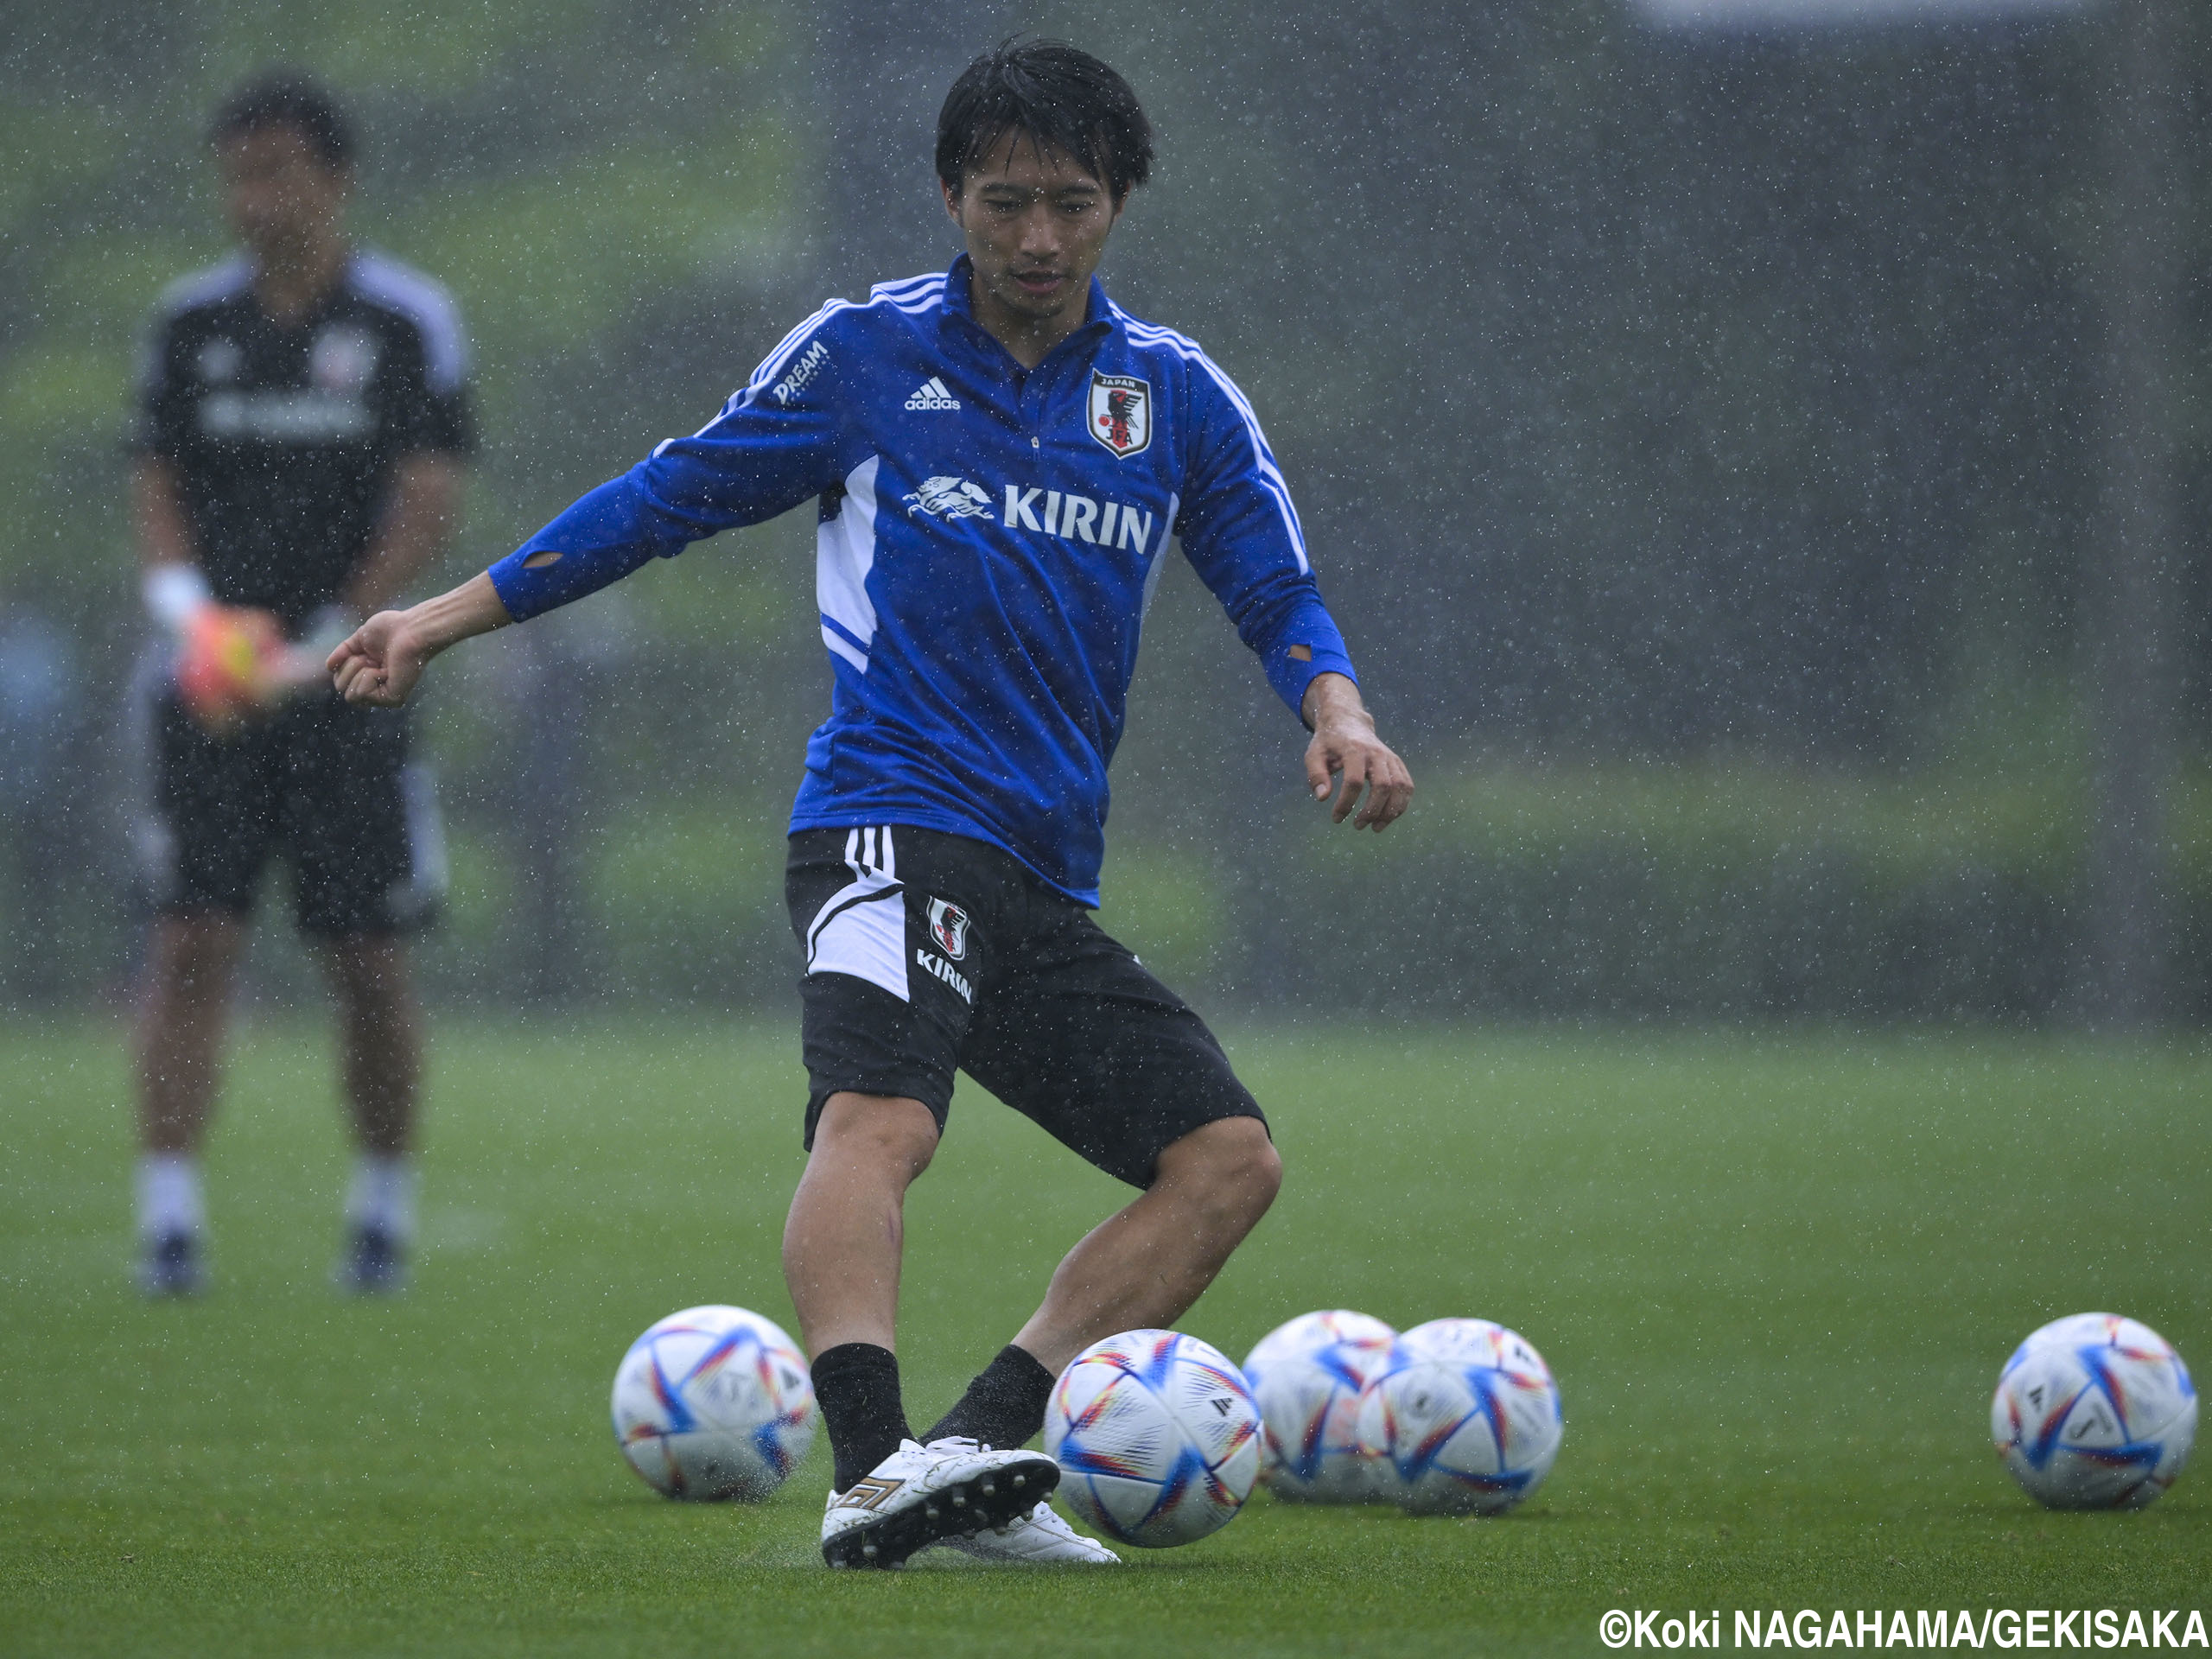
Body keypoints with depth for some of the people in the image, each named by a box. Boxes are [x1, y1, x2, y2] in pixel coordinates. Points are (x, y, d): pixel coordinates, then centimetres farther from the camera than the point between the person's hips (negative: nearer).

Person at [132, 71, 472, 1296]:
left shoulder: (409, 322, -2)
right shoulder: (190, 322, 7)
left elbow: (429, 505, -6)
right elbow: (159, 490, 10)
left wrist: (325, 645, -14)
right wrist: (184, 605, -10)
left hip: (349, 685, -2)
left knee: (367, 961, 1)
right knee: (192, 942, -9)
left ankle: (384, 1212, 19)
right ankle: (169, 1218, -11)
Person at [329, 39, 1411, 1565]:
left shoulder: (1176, 395, 13)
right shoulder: (867, 353, 5)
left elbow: (1275, 590, 12)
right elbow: (673, 496, 12)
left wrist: (1339, 714, -11)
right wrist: (448, 618, 10)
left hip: (1046, 876, 6)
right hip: (895, 821, -6)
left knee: (1229, 1159, -6)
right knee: (879, 1118, -31)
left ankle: (980, 1461, -12)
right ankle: (873, 1466, -50)